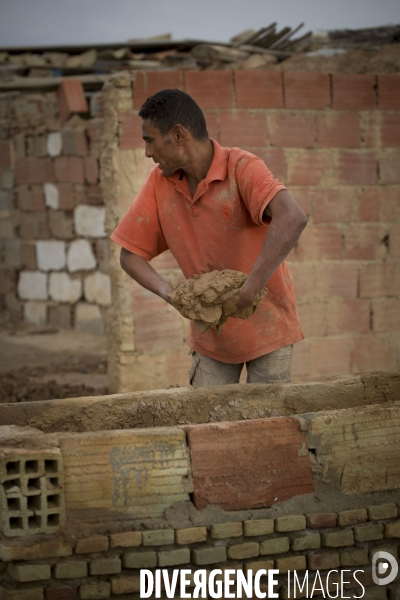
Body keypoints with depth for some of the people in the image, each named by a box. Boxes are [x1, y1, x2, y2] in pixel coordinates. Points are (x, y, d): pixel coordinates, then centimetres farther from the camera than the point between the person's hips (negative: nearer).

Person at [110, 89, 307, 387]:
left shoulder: (242, 168, -20)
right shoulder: (159, 183, -3)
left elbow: (292, 219, -38)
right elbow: (131, 253, 1)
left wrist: (250, 290, -42)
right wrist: (170, 293, -18)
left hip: (266, 326, -4)